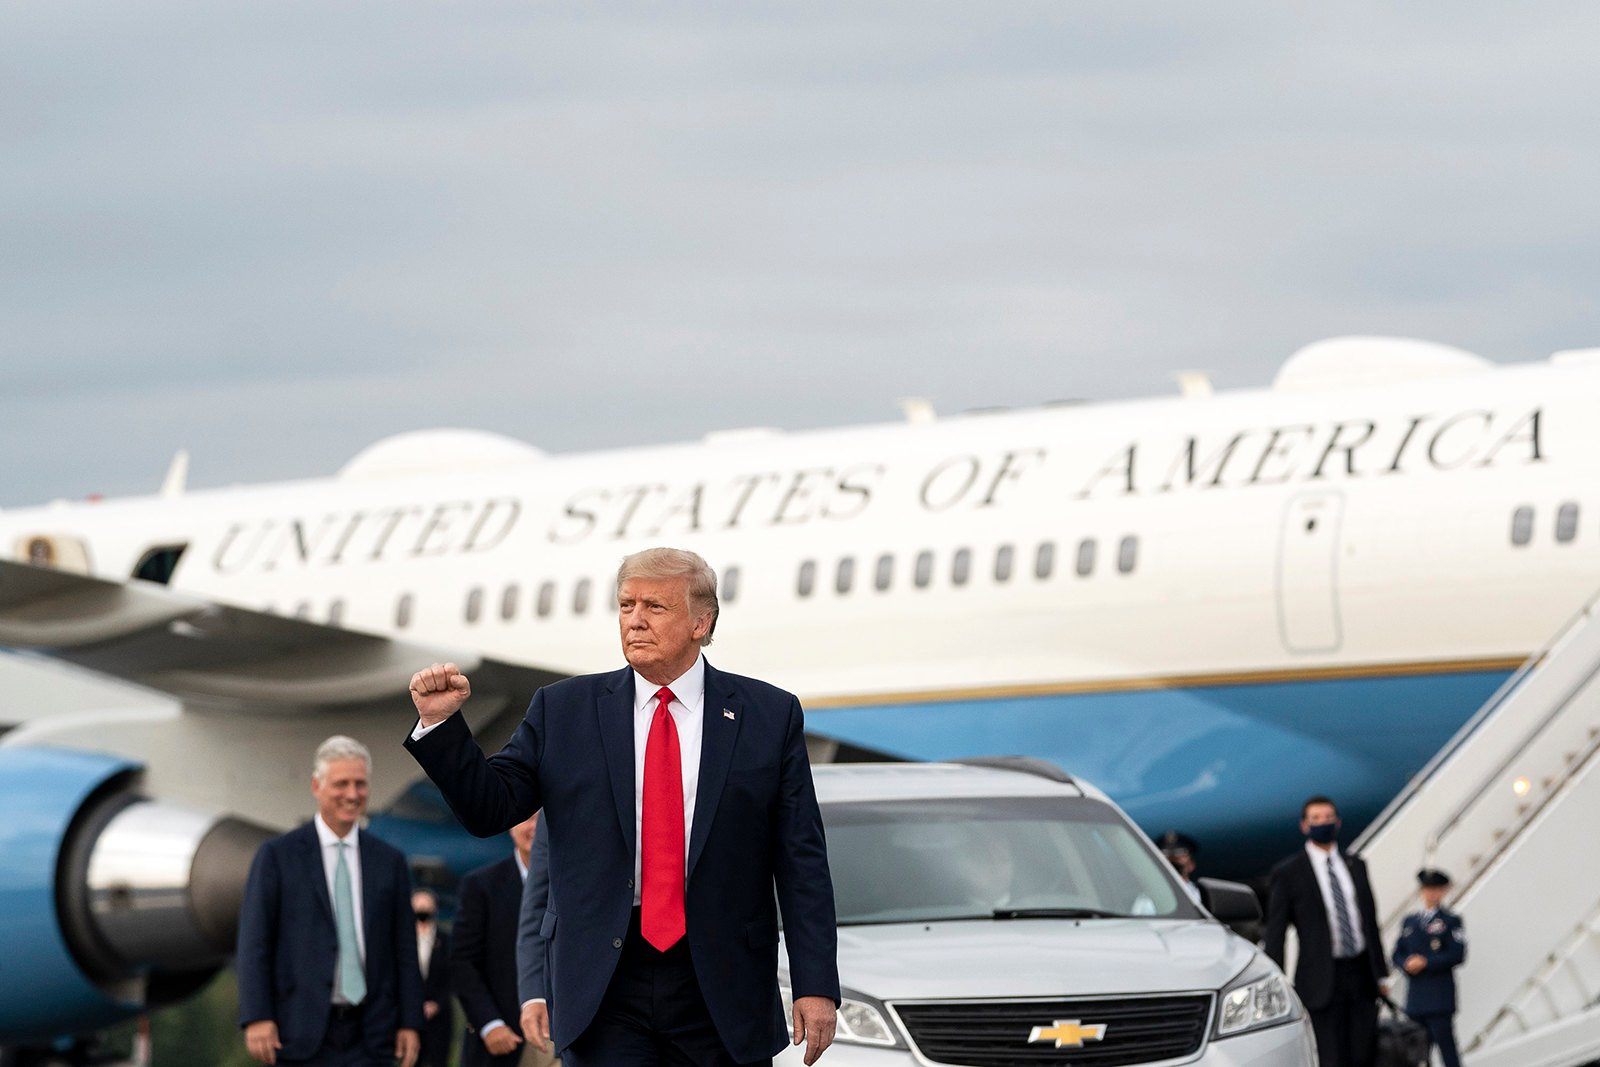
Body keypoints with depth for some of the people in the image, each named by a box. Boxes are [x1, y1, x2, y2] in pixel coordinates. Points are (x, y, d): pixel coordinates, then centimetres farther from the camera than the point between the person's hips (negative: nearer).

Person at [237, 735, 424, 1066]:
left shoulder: (389, 861, 11)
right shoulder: (278, 855, 2)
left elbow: (405, 948, 11)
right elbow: (254, 943, -2)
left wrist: (410, 1022, 4)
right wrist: (257, 1017, -11)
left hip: (370, 1037, 3)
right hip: (301, 1035, -3)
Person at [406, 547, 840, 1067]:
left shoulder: (770, 716, 4)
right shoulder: (563, 710, 8)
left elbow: (801, 862, 2)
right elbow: (489, 808, 7)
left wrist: (815, 984, -5)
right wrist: (440, 723, -8)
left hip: (720, 987, 0)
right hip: (605, 983, 0)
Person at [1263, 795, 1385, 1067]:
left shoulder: (1355, 866, 14)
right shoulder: (1287, 874, -1)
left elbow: (1370, 921, 18)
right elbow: (1275, 934, -1)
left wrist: (1380, 973, 14)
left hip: (1361, 974, 4)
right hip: (1323, 981, -4)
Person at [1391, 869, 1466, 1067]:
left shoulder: (1450, 921, 1)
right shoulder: (1409, 922, 17)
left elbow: (1457, 954, -8)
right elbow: (1398, 954, 15)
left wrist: (1426, 963, -15)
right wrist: (1407, 964, -8)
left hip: (1439, 998, -5)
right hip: (1415, 997, 5)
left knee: (1445, 1043, -9)